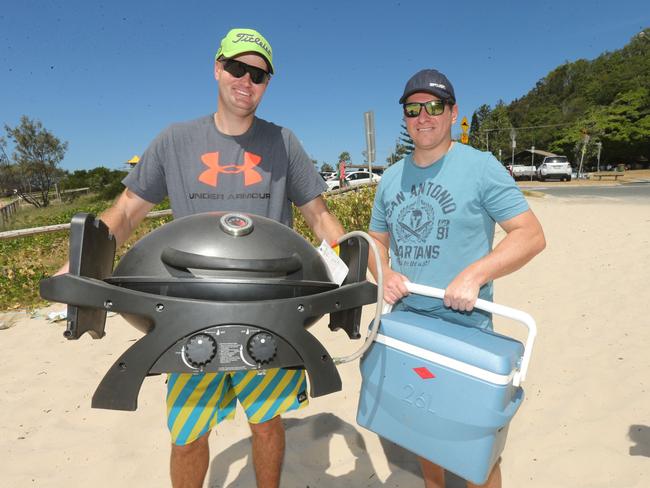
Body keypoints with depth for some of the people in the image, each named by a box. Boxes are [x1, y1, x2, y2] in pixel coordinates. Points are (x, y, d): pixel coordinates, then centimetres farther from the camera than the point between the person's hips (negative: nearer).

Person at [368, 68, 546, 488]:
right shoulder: (391, 178, 7)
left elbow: (532, 236, -11)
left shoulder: (481, 167, -8)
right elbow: (378, 239, 14)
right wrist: (385, 274, -7)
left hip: (463, 327, -5)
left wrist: (474, 274, -24)